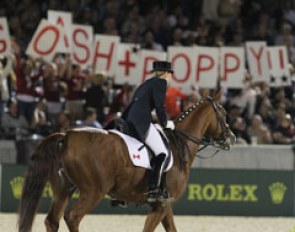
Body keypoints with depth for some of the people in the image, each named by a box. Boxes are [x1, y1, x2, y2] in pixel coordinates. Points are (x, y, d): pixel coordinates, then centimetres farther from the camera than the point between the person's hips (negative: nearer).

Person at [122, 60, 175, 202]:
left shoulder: (145, 84, 28)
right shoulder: (161, 82, 2)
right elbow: (160, 106, -8)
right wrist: (165, 123, 6)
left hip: (128, 122, 10)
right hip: (142, 122, -10)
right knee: (161, 153, -13)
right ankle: (154, 190, -27)